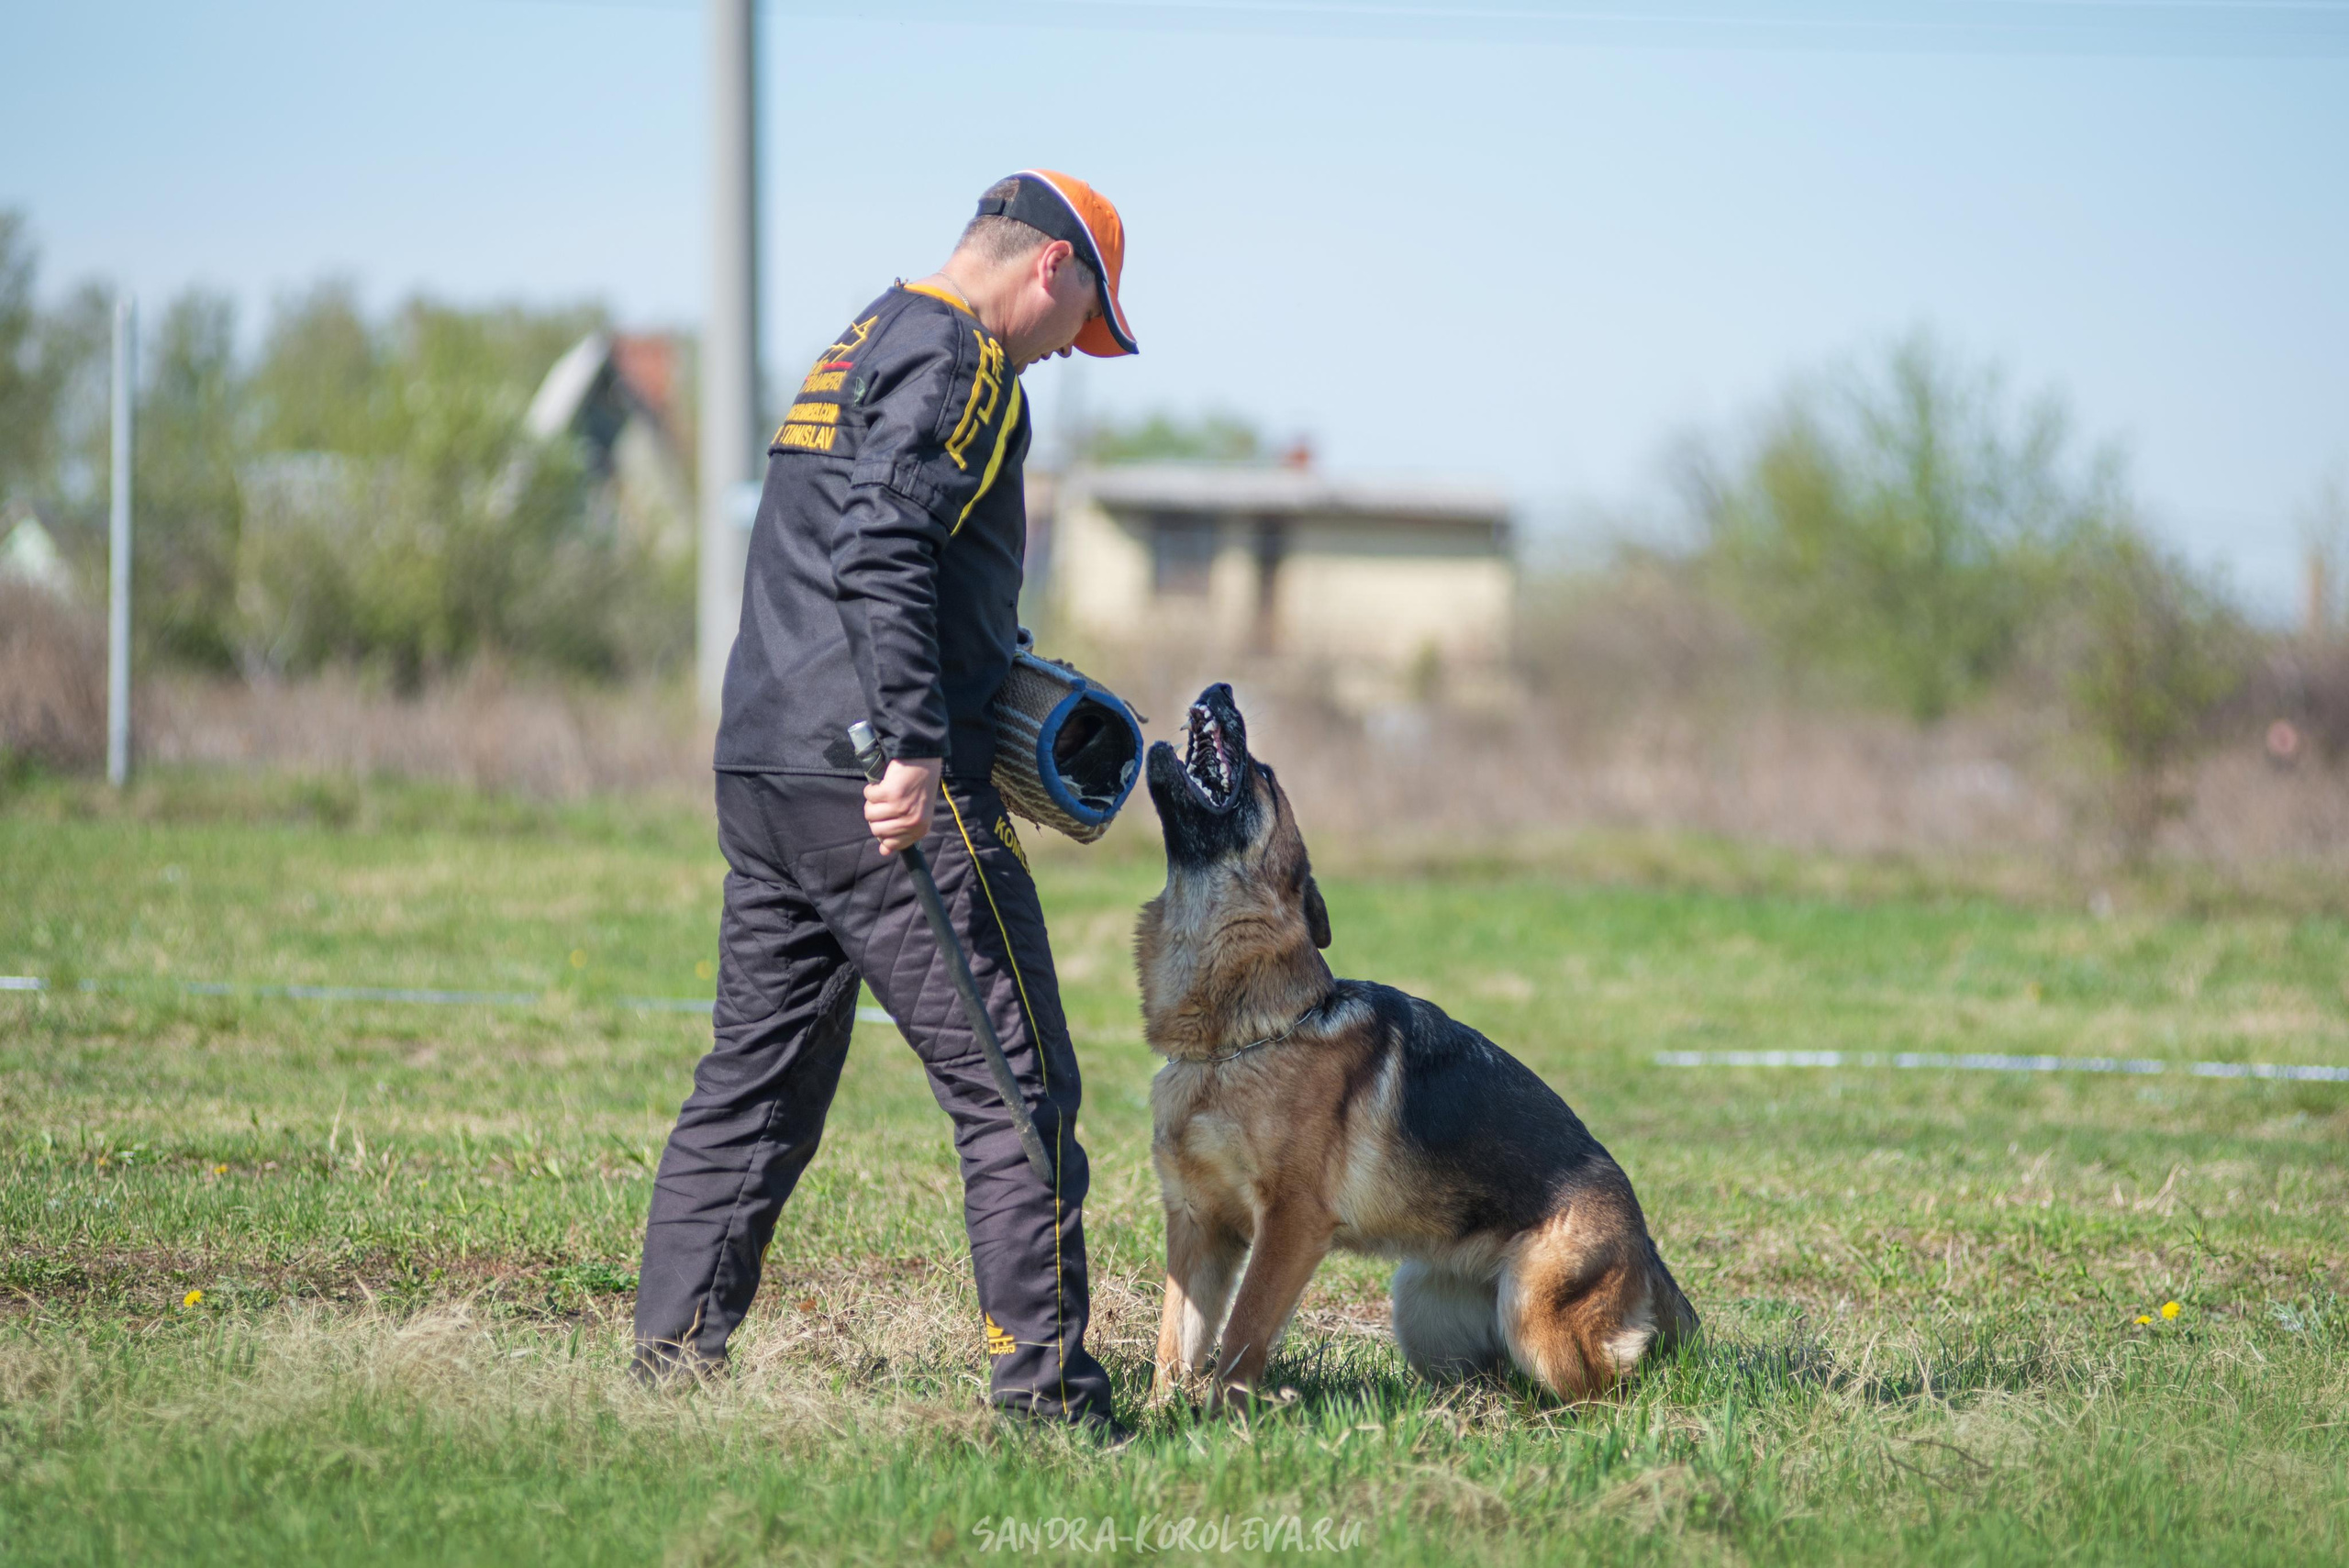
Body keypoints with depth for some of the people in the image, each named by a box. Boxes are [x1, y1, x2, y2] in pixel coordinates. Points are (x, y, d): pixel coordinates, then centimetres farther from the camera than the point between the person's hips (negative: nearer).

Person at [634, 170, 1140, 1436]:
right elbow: (883, 546, -22)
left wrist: (1002, 683, 25)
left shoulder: (862, 344, 23)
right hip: (888, 794, -9)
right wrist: (914, 748, -29)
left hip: (763, 769, 9)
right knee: (1016, 1084, -4)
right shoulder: (958, 356, -8)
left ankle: (671, 1356, 13)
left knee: (755, 1084, 13)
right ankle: (1041, 1380, -4)